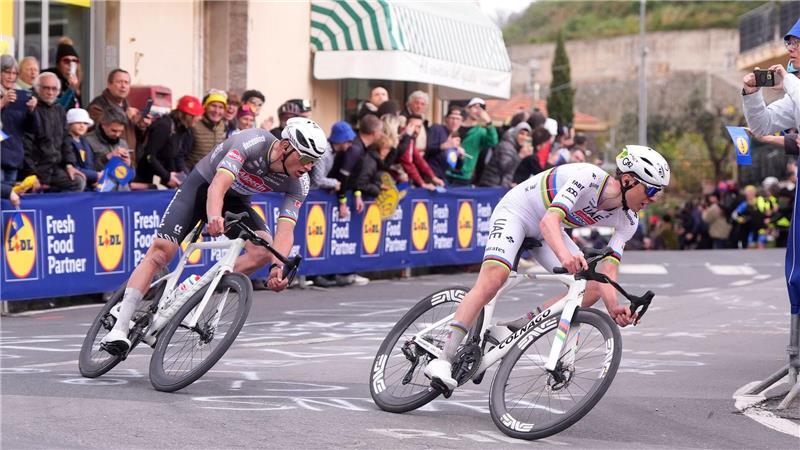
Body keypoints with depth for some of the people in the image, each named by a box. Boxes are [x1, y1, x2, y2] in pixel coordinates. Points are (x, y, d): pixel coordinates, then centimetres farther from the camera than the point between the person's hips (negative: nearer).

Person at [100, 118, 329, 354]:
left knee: (264, 250, -22)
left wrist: (278, 267, -46)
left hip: (235, 201, 4)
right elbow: (217, 186, -44)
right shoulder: (253, 142, -34)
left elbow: (285, 231, -27)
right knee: (161, 251, -17)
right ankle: (120, 328, -16)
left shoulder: (298, 184, -20)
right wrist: (214, 217, -65)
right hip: (202, 186, -4)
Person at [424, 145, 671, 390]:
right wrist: (564, 254, -63)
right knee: (492, 280, -28)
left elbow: (608, 271, -19)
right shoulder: (589, 176, -32)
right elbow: (550, 220, -43)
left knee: (591, 289, -10)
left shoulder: (627, 221, -12)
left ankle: (517, 326, -2)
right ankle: (443, 361, -30)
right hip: (516, 211, -7)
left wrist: (614, 308, -39)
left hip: (544, 232, 7)